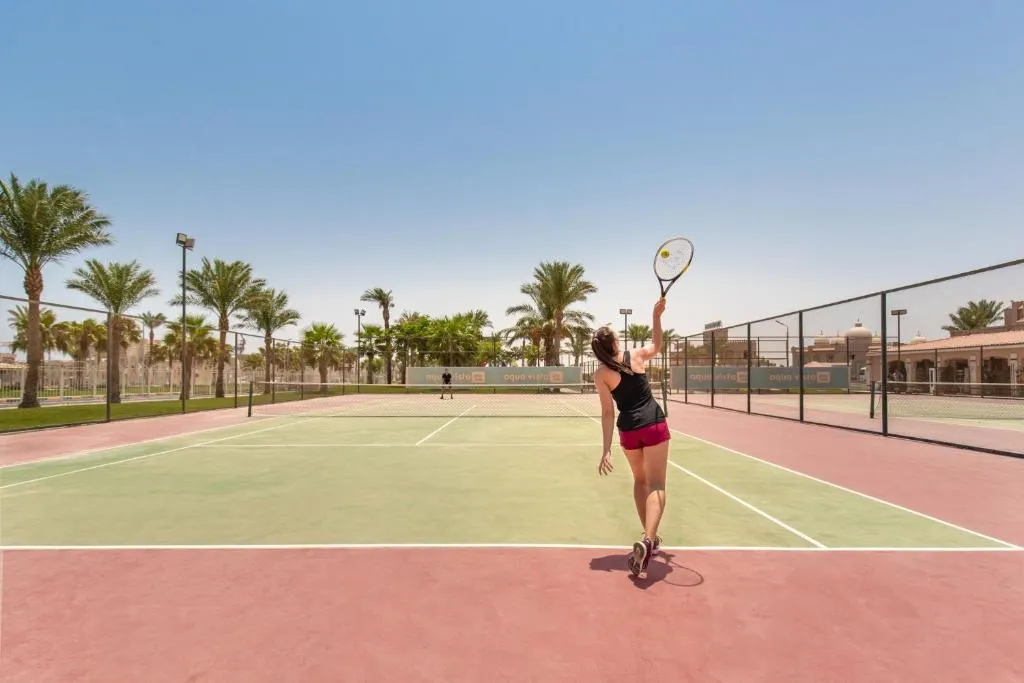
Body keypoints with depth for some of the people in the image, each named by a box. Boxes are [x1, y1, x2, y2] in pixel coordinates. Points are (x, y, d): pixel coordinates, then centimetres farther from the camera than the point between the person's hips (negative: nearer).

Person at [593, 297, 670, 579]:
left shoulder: (601, 374, -7)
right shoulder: (636, 355, -2)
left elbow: (608, 413, -10)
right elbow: (657, 346, 22)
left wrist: (606, 449, -7)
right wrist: (657, 315, 23)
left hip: (629, 431, 1)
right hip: (654, 426, -1)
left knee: (640, 481, 22)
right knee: (655, 485, -3)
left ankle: (649, 539, 30)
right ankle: (647, 540, -24)